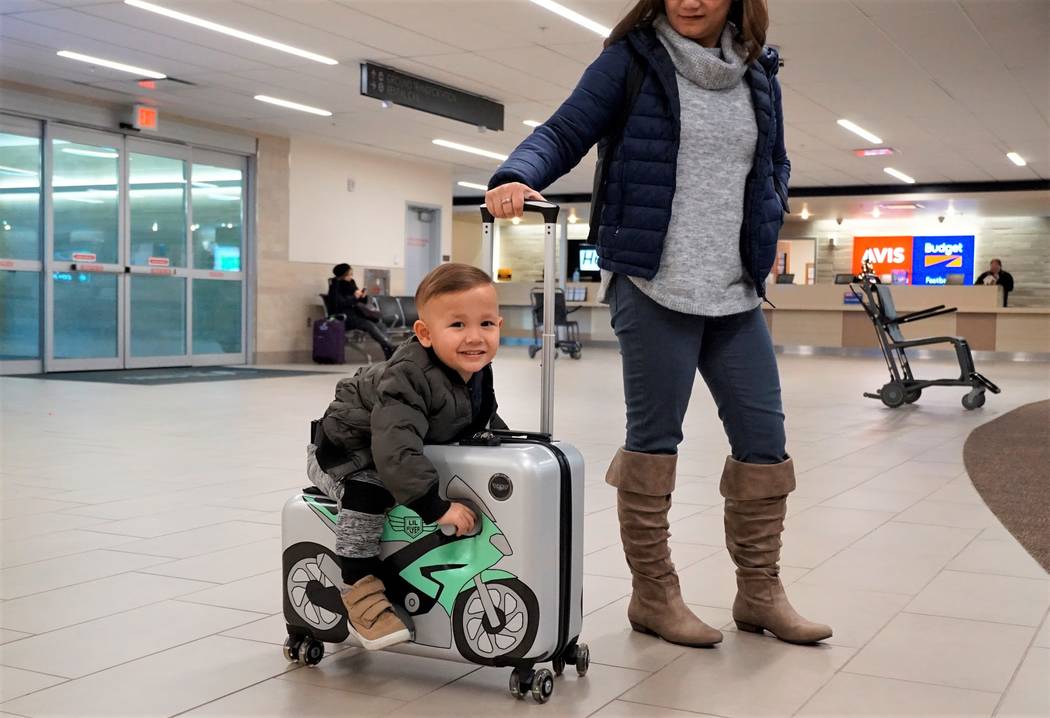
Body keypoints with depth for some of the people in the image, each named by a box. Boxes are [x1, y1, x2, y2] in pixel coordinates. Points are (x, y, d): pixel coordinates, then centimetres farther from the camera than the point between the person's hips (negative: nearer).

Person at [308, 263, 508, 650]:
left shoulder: (478, 374, -13)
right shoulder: (409, 378, -39)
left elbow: (486, 421, 9)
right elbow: (395, 448, -48)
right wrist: (435, 507, -47)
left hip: (401, 451, 8)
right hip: (346, 450, -8)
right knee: (369, 490, -33)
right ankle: (360, 590, -20)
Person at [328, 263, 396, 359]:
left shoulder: (351, 283, 16)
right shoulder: (335, 286, 0)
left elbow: (362, 303, 19)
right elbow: (338, 304, -16)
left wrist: (363, 297, -3)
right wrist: (354, 297, -18)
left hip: (355, 314, 6)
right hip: (344, 317, -6)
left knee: (377, 324, -22)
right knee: (369, 325, -29)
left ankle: (388, 352, -36)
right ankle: (390, 348, -40)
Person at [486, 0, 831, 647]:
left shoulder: (758, 72, 13)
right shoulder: (632, 59, -1)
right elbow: (564, 133, -5)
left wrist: (766, 226, 9)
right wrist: (518, 176, -24)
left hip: (736, 292, 5)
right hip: (654, 285, -5)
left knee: (764, 438, 6)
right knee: (655, 438, 0)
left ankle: (760, 592, 21)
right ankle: (654, 594, 15)